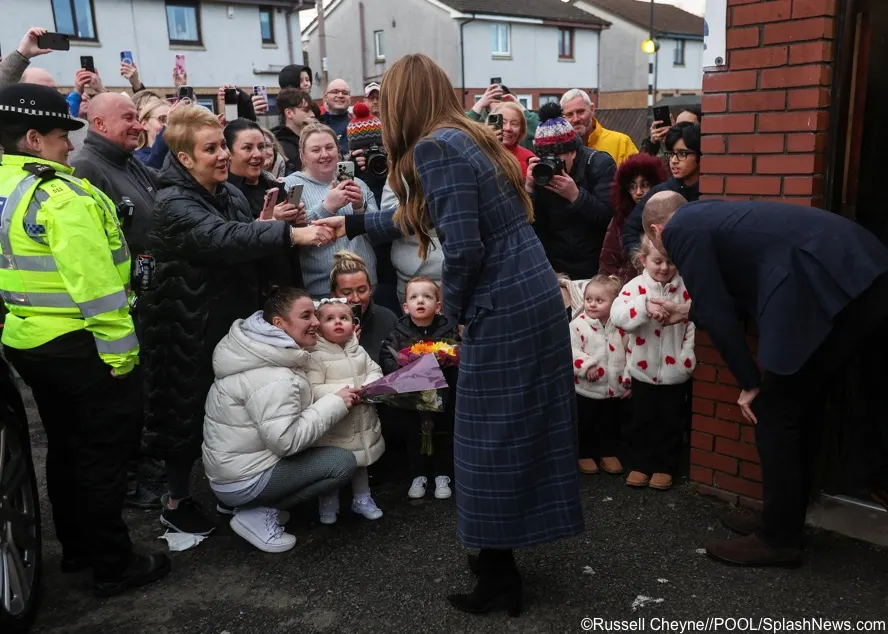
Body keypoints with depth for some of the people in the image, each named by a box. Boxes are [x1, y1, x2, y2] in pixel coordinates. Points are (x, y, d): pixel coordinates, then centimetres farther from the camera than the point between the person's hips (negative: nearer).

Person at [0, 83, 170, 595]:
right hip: (78, 343, -9)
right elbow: (94, 281, -23)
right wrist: (120, 349, -18)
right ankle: (114, 566, 13)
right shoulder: (59, 194, -20)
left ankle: (77, 547, 35)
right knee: (104, 452, 2)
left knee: (67, 445, 21)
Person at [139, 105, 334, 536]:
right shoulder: (172, 203, -19)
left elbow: (248, 252, 13)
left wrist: (269, 228, -9)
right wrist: (290, 233, -47)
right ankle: (177, 501, 24)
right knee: (192, 410, 5)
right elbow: (224, 240, -37)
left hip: (236, 316, 7)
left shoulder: (231, 193, 6)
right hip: (191, 327, -7)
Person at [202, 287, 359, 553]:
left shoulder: (258, 348, 4)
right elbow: (286, 440, -28)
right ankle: (258, 514, -7)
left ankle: (258, 503, 10)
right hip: (242, 480, -9)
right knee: (343, 462, -13)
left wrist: (332, 398, 0)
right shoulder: (274, 379, -26)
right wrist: (335, 404, -20)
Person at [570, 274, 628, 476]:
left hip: (615, 389, 3)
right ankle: (584, 455, 28)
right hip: (586, 389, -3)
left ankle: (609, 453, 35)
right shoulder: (578, 325, -13)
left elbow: (630, 352, 6)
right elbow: (570, 351, -18)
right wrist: (586, 366, -27)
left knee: (611, 424, 18)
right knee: (584, 425, 11)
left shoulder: (621, 326, -1)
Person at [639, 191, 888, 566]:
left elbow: (715, 311, -3)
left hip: (830, 294, -9)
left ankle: (778, 541, 16)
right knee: (795, 411, 19)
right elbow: (738, 296, 32)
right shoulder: (710, 216, 27)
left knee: (774, 415, 4)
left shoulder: (680, 229, 2)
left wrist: (749, 383, 5)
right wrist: (689, 312, 44)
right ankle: (784, 522, 32)